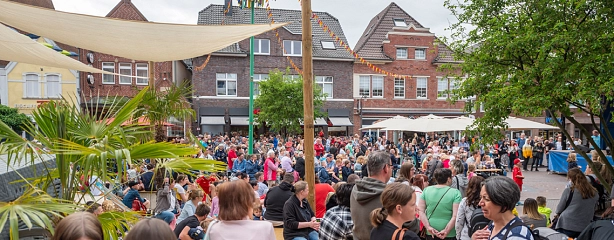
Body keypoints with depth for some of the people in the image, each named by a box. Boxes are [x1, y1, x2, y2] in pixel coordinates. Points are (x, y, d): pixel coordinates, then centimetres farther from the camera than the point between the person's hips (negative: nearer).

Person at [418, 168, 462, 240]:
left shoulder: (426, 190, -1)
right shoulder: (455, 192, -10)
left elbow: (421, 211, -3)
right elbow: (455, 216, -16)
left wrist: (428, 227, -6)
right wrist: (446, 231, -14)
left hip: (430, 232, 3)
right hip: (449, 234, -2)